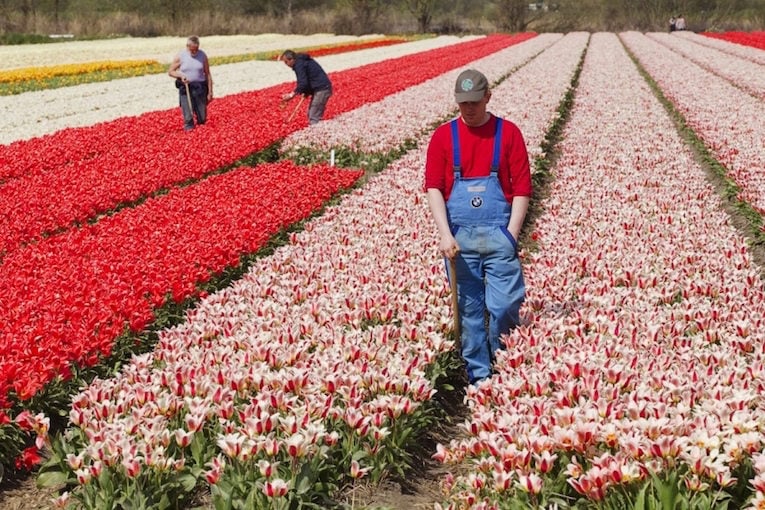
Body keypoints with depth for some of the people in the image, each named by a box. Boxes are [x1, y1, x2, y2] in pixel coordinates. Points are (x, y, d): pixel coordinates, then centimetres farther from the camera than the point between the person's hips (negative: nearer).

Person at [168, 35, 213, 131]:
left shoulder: (203, 56, 1)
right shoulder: (180, 56, -2)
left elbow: (207, 74, 5)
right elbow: (170, 72, 6)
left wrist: (210, 92, 2)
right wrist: (181, 75, -15)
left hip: (200, 88, 1)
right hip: (185, 88, -1)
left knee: (202, 118, 5)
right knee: (188, 117, -5)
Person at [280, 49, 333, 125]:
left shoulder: (299, 65, -14)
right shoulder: (302, 60, 17)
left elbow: (302, 84, -23)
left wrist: (291, 95, -19)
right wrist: (306, 92, 5)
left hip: (322, 89, -11)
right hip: (321, 88, 11)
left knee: (313, 118, -11)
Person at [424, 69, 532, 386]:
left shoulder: (509, 133, 3)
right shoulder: (443, 136, 5)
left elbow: (522, 187, 1)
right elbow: (433, 187, -1)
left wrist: (511, 234, -8)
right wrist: (445, 234, -12)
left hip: (499, 234, -1)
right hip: (459, 237, 1)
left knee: (505, 305, -2)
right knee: (469, 308, 6)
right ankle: (478, 375, 16)